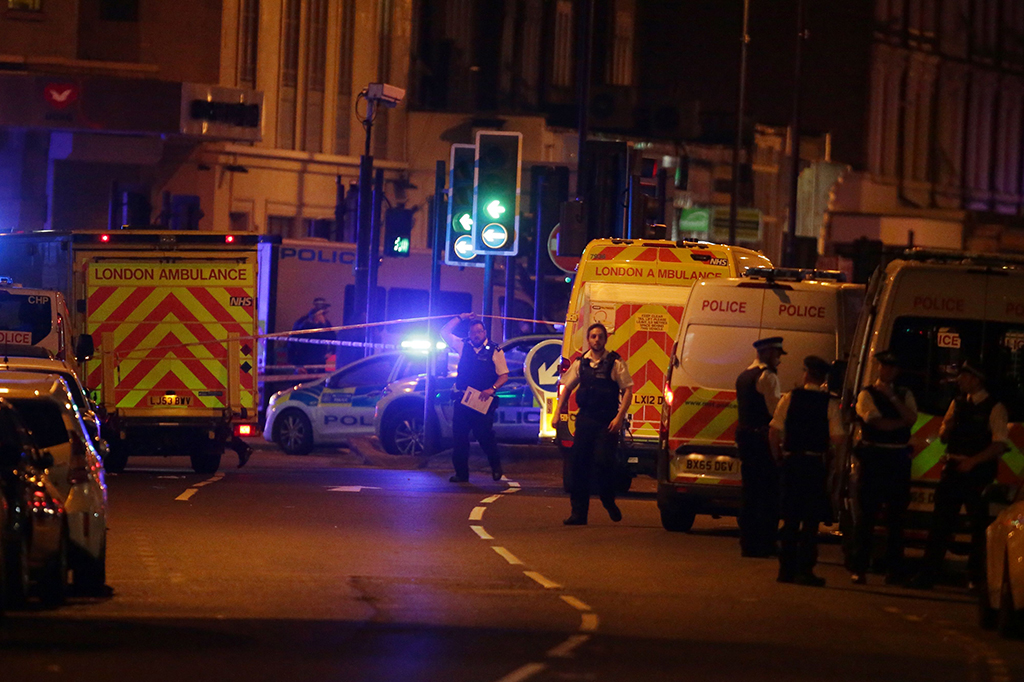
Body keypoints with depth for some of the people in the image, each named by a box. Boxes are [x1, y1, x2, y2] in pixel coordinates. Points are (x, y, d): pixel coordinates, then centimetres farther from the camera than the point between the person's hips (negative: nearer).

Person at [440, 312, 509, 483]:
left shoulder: (495, 351, 3)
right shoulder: (464, 346, 13)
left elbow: (504, 376, 2)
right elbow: (445, 333, 16)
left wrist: (492, 389, -14)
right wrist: (460, 318, 13)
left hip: (483, 402, -4)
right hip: (462, 401, 4)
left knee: (485, 435, -5)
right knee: (459, 437, 0)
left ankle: (496, 467, 17)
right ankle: (461, 473, 5)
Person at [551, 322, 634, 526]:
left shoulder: (615, 362, -3)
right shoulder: (581, 363, 9)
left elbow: (628, 390, -5)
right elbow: (567, 387, 18)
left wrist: (619, 417, -14)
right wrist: (557, 412, 9)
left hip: (607, 421, -4)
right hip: (585, 418, 4)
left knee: (604, 462, -11)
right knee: (579, 463, 1)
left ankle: (609, 503, 13)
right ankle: (578, 511, 6)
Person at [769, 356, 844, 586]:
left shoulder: (789, 398, -2)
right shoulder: (829, 403, -5)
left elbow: (774, 433, -4)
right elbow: (836, 438, -11)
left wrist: (779, 457, 9)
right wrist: (828, 457, 7)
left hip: (791, 461, 2)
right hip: (816, 462, -2)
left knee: (790, 517, 10)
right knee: (811, 519, 2)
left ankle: (786, 568, 12)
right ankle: (804, 570, -2)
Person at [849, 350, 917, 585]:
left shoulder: (905, 395, 16)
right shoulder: (867, 394, 4)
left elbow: (911, 418, -2)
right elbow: (879, 423, -8)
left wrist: (892, 397, -6)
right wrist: (902, 422, 0)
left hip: (899, 459, 3)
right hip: (873, 457, -3)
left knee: (896, 515, 2)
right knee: (867, 513, -4)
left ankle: (894, 570, 5)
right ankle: (859, 568, -2)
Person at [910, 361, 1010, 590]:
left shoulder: (994, 408, -4)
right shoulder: (958, 403, 15)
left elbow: (1000, 444, -11)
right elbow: (943, 437, 20)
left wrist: (972, 461, -19)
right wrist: (948, 424, -3)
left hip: (978, 471, -5)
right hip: (953, 468, 5)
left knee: (979, 524, 1)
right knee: (940, 521, 1)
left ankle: (977, 577, 9)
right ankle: (928, 573, 1)